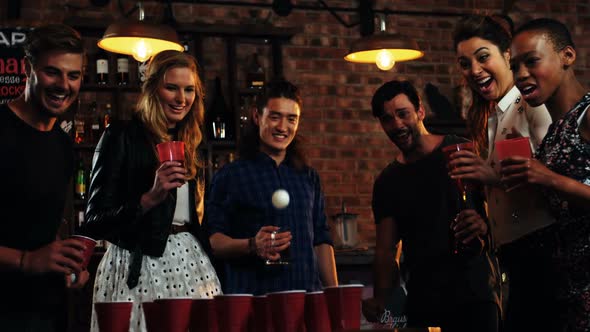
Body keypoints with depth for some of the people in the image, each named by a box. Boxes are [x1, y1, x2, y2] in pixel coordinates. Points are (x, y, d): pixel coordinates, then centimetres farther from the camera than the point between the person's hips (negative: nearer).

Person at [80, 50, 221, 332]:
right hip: (138, 269, -6)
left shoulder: (190, 145, 14)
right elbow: (95, 220, -9)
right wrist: (151, 197, -22)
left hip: (191, 264, 6)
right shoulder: (122, 137, -5)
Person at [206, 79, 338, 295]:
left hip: (307, 297, 4)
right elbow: (212, 239, -5)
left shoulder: (308, 177, 17)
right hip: (252, 297, -4)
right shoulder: (229, 176, 1)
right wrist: (252, 245, -22)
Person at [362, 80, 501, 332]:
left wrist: (485, 225, -26)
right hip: (421, 302, 4)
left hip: (475, 294, -4)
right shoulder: (387, 183, 11)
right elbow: (386, 250, 9)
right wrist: (379, 300, -7)